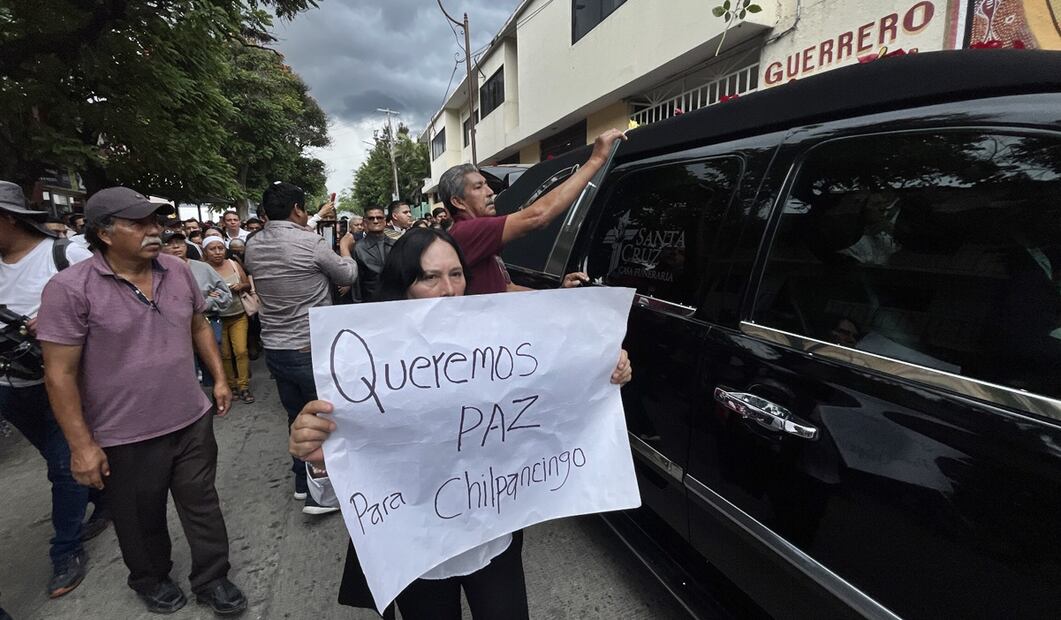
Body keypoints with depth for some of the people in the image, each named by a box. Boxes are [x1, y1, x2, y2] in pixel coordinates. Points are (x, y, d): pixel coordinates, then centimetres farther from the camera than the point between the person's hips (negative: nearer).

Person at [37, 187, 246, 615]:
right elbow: (60, 373, -13)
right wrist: (81, 444, -13)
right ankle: (150, 579, 45)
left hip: (192, 421, 4)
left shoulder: (178, 271, -1)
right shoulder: (70, 287, -16)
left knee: (203, 505, 15)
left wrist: (219, 378, 9)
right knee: (141, 519, 19)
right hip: (125, 437, -3)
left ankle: (211, 580, 34)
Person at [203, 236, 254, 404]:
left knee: (241, 351, -3)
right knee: (224, 355, 7)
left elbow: (248, 286, 9)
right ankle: (231, 386, 21)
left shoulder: (233, 264, -1)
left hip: (238, 316, 2)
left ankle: (244, 387, 7)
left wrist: (240, 286, -12)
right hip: (217, 318, -1)